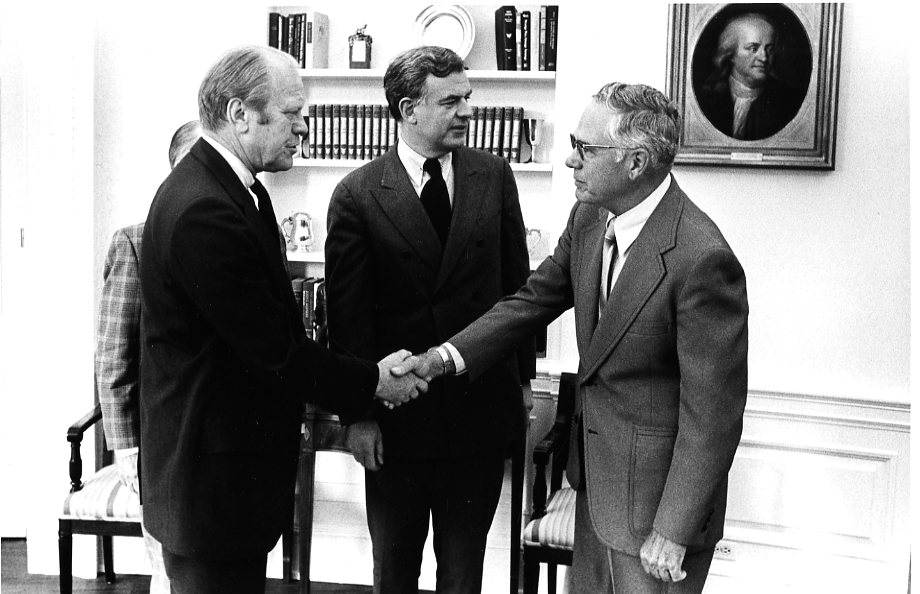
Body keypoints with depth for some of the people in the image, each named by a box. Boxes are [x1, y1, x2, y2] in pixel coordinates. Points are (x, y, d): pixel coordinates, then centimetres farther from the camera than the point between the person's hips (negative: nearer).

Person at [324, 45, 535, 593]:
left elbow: (517, 281, 8)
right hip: (396, 417, -2)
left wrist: (523, 375, 9)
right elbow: (347, 312, -7)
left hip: (482, 408, 2)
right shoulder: (358, 194, -8)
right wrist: (357, 413, -9)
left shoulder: (494, 176, 1)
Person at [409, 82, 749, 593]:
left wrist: (674, 532, -20)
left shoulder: (701, 259, -27)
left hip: (656, 490, -8)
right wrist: (442, 359, -2)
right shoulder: (590, 217, -2)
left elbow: (711, 414, -24)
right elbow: (535, 298, 9)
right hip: (596, 474, 8)